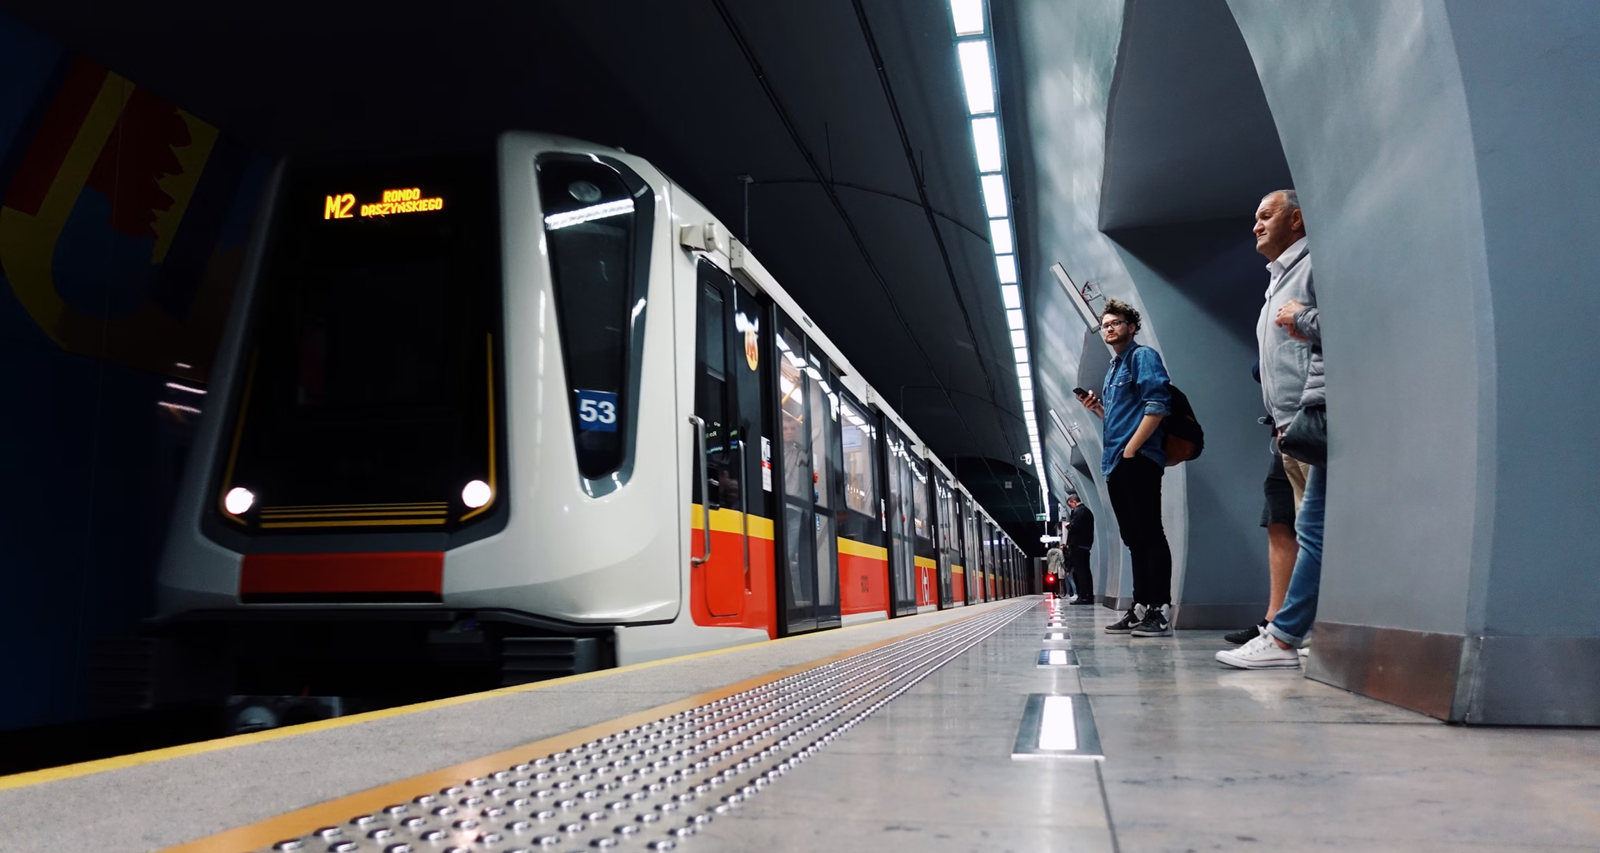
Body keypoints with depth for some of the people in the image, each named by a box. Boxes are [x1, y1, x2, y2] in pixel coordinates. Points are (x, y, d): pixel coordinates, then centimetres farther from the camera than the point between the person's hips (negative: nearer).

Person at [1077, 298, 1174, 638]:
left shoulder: (1143, 357, -2)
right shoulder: (1113, 369, 23)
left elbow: (1157, 405, -15)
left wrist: (1130, 449, -18)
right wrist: (1097, 408, 8)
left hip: (1138, 460, -9)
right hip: (1115, 463, 9)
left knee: (1149, 535, -9)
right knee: (1134, 538, 10)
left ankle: (1158, 612, -9)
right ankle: (1139, 609, 13)